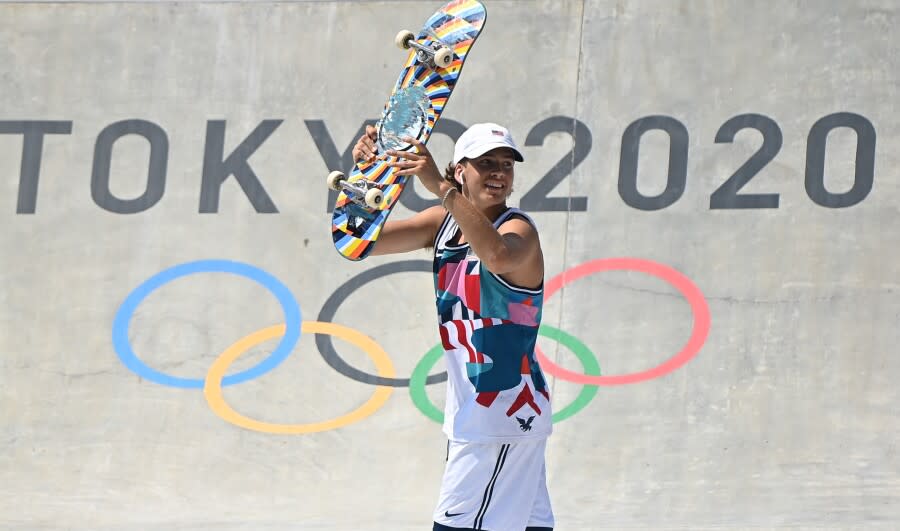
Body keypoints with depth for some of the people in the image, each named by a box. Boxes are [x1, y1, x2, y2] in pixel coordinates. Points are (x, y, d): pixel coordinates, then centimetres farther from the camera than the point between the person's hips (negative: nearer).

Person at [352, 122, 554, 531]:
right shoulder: (443, 222, 7)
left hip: (503, 418, -8)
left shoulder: (518, 229, -15)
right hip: (472, 414, 8)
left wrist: (440, 187, -47)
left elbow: (498, 256, -40)